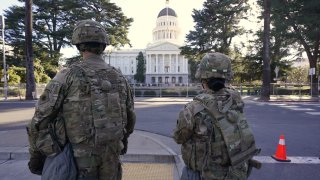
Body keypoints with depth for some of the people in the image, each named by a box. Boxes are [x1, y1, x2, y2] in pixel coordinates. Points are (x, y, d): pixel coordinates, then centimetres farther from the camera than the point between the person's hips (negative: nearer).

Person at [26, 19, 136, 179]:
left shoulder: (67, 76, -12)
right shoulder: (119, 78, 2)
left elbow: (40, 119, -10)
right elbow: (129, 118, 11)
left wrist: (36, 155, 5)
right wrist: (122, 140, 29)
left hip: (80, 161, -4)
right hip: (111, 157, 4)